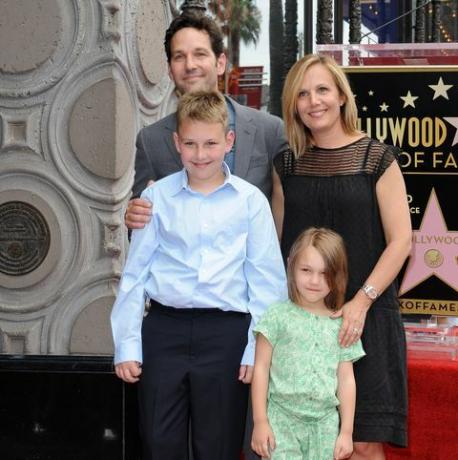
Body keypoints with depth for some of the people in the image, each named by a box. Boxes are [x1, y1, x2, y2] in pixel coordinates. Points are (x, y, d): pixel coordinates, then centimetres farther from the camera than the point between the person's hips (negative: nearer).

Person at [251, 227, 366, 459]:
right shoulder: (278, 316, -1)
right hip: (283, 419, -3)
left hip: (325, 424, 3)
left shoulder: (341, 325, 7)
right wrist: (260, 421, -5)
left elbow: (346, 380, 10)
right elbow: (261, 369, 0)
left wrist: (346, 431, 8)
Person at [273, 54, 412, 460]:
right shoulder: (288, 163, 10)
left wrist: (361, 302, -14)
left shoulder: (377, 158, 0)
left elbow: (400, 241, -4)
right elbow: (277, 241, 13)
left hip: (363, 317, -3)